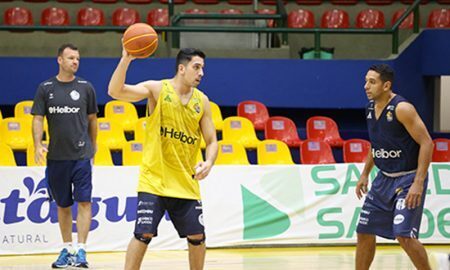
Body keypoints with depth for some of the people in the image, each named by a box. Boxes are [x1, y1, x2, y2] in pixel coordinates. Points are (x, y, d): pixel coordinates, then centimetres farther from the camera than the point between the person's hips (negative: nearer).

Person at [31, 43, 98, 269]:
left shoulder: (85, 87, 3)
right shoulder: (46, 88, 3)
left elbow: (92, 119, 11)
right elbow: (38, 119, 2)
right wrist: (38, 145, -12)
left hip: (81, 155, -2)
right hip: (56, 156, 2)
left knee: (83, 202, -11)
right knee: (62, 205, 10)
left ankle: (81, 250, -12)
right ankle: (67, 249, 21)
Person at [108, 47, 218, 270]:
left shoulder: (202, 101, 5)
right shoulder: (157, 89, -7)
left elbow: (211, 141, 8)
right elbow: (115, 91, -19)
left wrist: (208, 163, -13)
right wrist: (126, 60, -33)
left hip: (186, 183, 4)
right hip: (154, 180, -4)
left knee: (197, 237, 7)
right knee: (143, 234, -11)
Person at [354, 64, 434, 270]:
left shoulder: (402, 109, -20)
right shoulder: (371, 108, 5)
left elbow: (426, 143, -21)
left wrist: (418, 183, -25)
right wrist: (365, 174, 17)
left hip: (408, 179, -8)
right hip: (384, 178, 8)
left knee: (404, 235, -18)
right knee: (364, 232, 8)